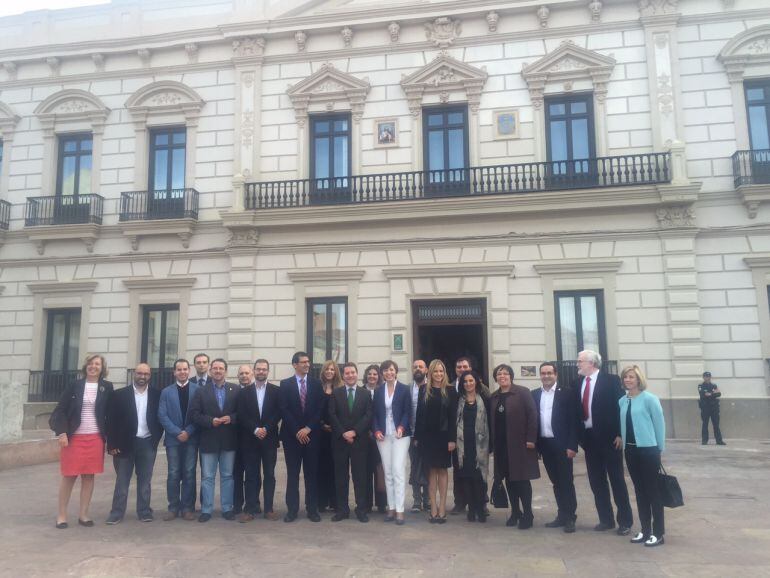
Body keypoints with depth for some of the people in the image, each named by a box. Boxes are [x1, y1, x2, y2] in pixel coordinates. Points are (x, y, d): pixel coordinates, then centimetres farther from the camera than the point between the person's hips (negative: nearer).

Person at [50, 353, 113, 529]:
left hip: (95, 438, 1)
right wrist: (62, 432, -12)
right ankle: (61, 515, 16)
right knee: (69, 476, 4)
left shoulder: (107, 387, 3)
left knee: (89, 476, 6)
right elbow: (60, 410, -1)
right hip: (73, 437, -1)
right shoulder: (74, 385, 1)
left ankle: (83, 514, 17)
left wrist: (108, 437, 2)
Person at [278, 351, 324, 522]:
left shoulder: (316, 384, 6)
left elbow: (320, 409, 0)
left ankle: (312, 509, 12)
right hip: (292, 435, -1)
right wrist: (297, 431, -11)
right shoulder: (285, 384, 2)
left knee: (311, 473, 5)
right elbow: (284, 410, -5)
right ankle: (292, 509, 11)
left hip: (311, 434, 1)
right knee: (292, 473, 4)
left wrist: (308, 428, -9)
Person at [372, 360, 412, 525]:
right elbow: (375, 414, 9)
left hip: (400, 434, -3)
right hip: (383, 435, 3)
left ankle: (399, 510, -7)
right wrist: (376, 430, -6)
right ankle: (391, 508, 12)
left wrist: (402, 427, -17)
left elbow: (407, 411, -1)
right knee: (387, 472, 6)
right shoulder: (378, 391, 11)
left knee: (398, 470, -10)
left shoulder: (404, 389, 2)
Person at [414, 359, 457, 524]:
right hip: (427, 436, 2)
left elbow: (453, 416, -5)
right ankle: (433, 508, 11)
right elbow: (419, 414, 3)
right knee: (432, 471, 6)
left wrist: (452, 439, -10)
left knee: (442, 470, 5)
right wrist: (417, 437, -1)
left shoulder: (450, 391, -2)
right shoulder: (424, 391, 3)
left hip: (443, 436, -1)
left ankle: (442, 508, 11)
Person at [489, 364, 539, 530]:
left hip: (519, 443, -5)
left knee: (522, 478, 0)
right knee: (509, 479, 10)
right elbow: (492, 421, 10)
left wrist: (530, 439, -15)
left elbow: (532, 415, -10)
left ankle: (527, 514, 10)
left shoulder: (522, 392, -5)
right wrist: (493, 443, 5)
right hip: (501, 445, 5)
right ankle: (515, 512, 21)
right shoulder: (494, 397, 10)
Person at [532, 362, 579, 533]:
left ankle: (570, 517, 10)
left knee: (566, 481, 1)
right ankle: (562, 515, 22)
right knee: (556, 482, 13)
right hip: (544, 444, 4)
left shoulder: (566, 393, -5)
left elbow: (573, 420, -8)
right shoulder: (534, 394, 8)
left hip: (561, 444, -4)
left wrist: (572, 445, -13)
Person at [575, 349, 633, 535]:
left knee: (617, 480, 4)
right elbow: (577, 410, 10)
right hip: (589, 437, 5)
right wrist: (578, 436, 5)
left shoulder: (611, 380, -7)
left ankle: (625, 521, 14)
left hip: (609, 437, -5)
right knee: (596, 482, 11)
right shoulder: (578, 384, 8)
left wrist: (619, 434, -14)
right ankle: (606, 519, 22)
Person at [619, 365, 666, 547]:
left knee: (653, 490, 1)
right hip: (630, 450, 6)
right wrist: (623, 443, 8)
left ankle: (658, 532, 10)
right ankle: (645, 530, 22)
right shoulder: (622, 401, 5)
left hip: (648, 449, -6)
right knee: (639, 490, 12)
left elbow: (659, 423, -6)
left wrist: (660, 448, -2)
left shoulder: (649, 399, -9)